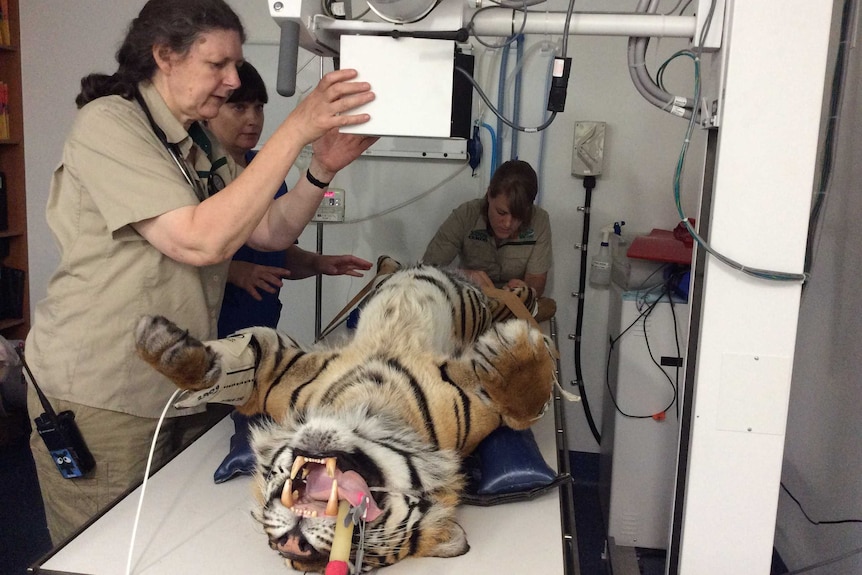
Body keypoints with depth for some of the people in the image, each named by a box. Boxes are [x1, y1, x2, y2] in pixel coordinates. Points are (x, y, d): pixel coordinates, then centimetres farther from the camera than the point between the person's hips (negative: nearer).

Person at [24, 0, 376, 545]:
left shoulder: (203, 146, 11)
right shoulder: (108, 123, -14)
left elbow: (272, 232, 8)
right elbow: (199, 240, -26)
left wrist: (323, 168, -10)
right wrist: (296, 129, -26)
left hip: (183, 390, 7)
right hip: (102, 397, -7)